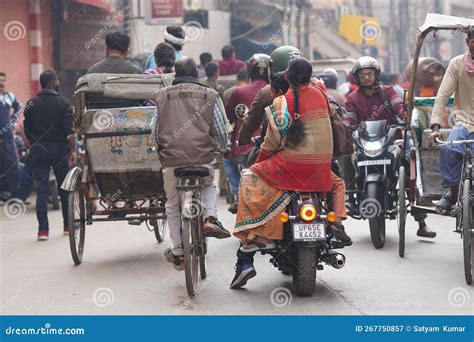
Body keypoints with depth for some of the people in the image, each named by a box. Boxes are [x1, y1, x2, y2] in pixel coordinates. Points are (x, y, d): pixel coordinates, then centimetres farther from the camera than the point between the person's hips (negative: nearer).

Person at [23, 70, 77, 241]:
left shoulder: (31, 104, 4)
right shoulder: (62, 102, -5)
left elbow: (27, 130, 7)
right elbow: (69, 130, -12)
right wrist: (73, 150, -9)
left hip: (38, 150, 2)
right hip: (59, 148, -2)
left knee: (41, 190, 2)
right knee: (64, 188, 12)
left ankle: (43, 229, -4)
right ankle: (68, 225, 19)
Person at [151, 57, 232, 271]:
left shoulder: (163, 95, 7)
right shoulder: (210, 95, 5)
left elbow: (155, 131, 9)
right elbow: (221, 131, 7)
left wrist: (161, 149, 27)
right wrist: (222, 147, 28)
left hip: (171, 158, 0)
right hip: (203, 158, 0)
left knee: (173, 205, 15)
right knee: (208, 186, 30)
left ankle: (177, 252, 16)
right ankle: (210, 218, 3)